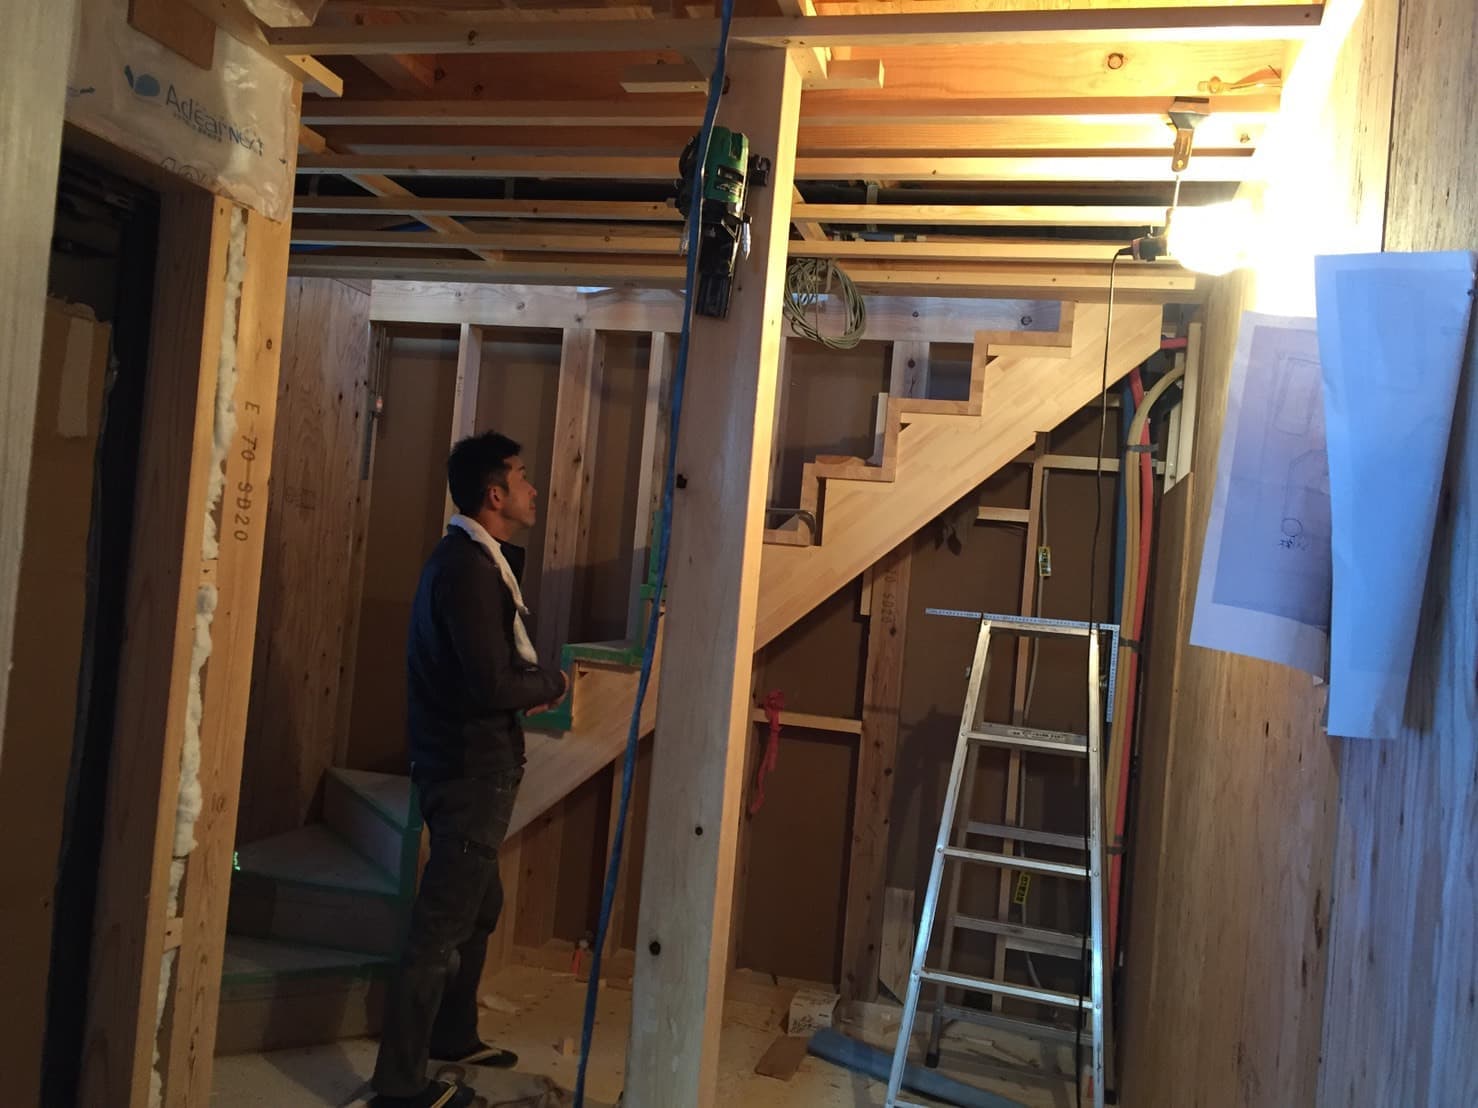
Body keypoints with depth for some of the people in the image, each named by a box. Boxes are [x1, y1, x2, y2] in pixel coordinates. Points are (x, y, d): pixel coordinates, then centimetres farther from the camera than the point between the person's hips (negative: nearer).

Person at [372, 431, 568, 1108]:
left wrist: (531, 682, 0)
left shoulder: (473, 559, 11)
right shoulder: (469, 569, -21)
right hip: (470, 771, -11)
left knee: (480, 907, 23)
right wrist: (553, 685, -9)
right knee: (441, 925, 0)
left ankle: (452, 1036, 40)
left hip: (470, 765, 11)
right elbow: (491, 683, -26)